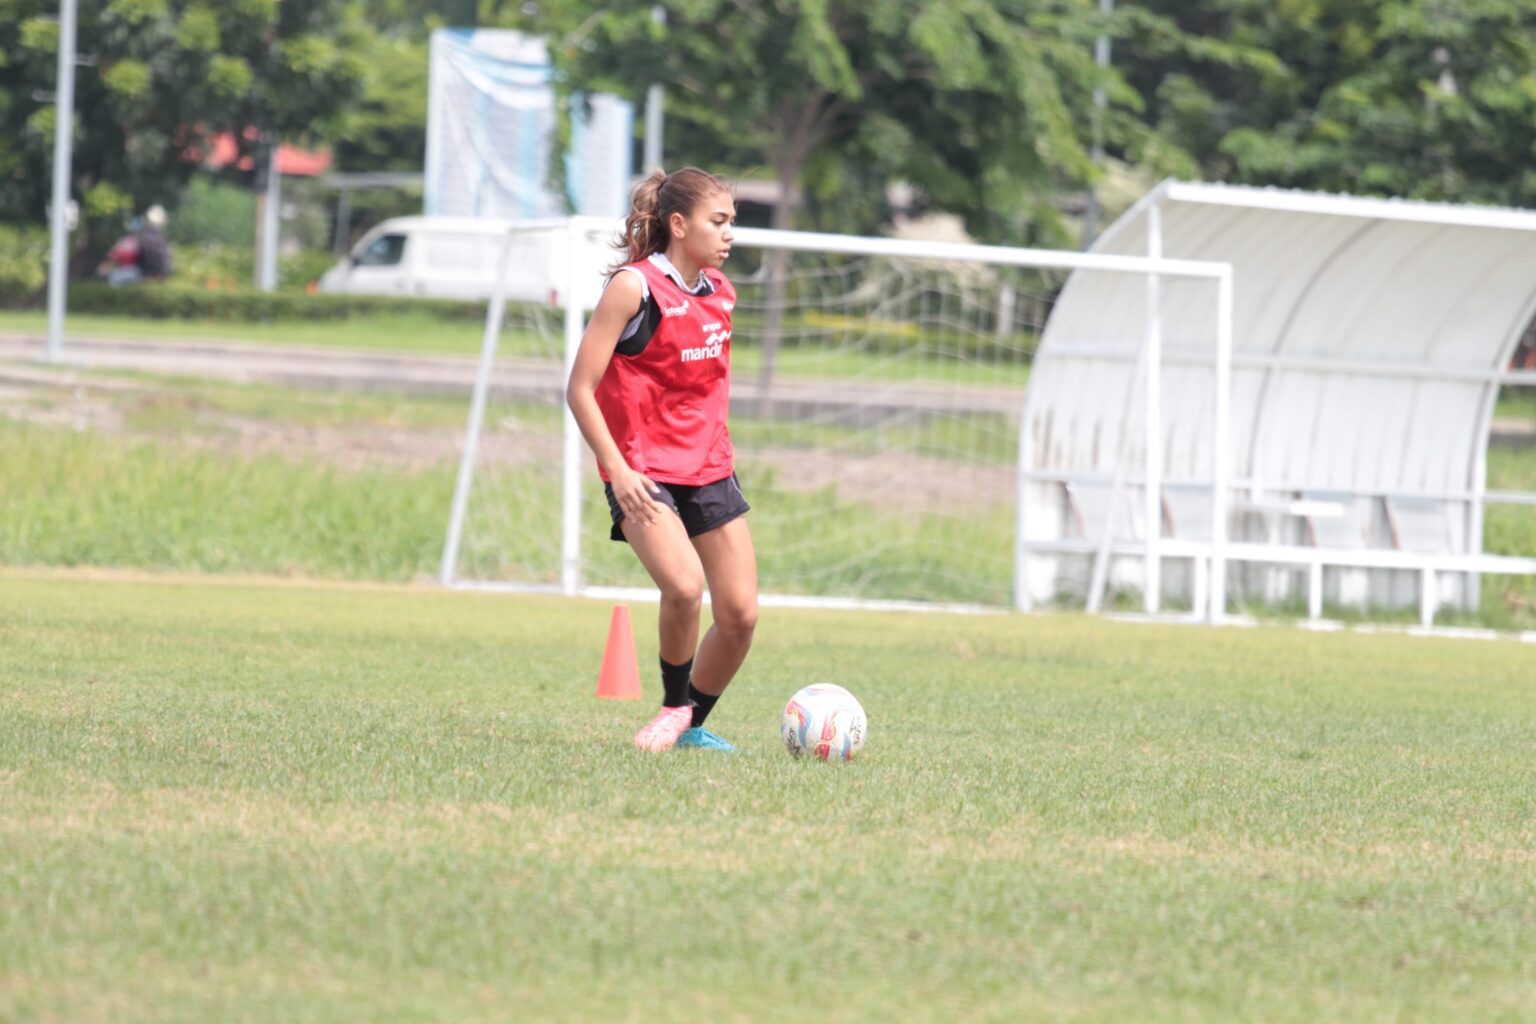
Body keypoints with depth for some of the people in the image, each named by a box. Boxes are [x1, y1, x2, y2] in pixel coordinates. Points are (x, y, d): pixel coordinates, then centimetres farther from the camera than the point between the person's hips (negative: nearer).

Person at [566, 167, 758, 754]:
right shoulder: (634, 286, -11)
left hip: (709, 470, 7)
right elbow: (580, 388, -12)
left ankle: (692, 726, 20)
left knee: (740, 614, -1)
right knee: (683, 585, -28)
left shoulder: (719, 292, 9)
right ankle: (674, 706, -4)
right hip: (643, 473, -7)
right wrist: (617, 469, -20)